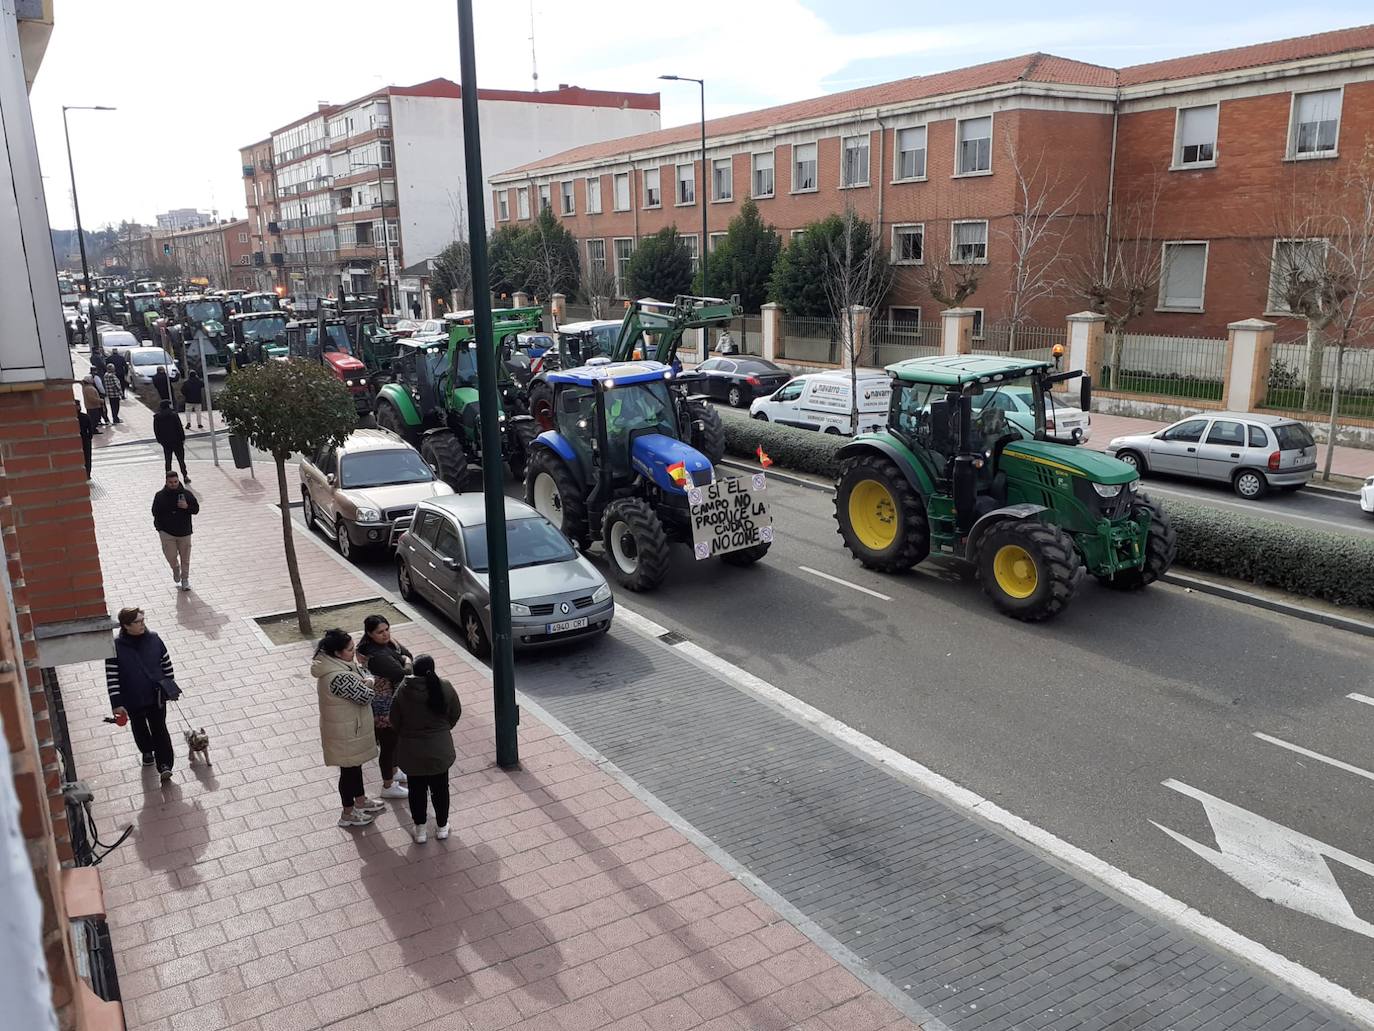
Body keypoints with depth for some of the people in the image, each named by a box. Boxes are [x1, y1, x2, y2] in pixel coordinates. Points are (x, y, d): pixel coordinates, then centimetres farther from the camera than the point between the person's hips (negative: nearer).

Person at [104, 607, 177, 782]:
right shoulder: (116, 647, -18)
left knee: (159, 729, 6)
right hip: (132, 700, -1)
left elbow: (166, 663, 3)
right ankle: (147, 751, 37)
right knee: (139, 728, 18)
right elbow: (111, 676, -15)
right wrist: (116, 703, -16)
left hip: (156, 695, 1)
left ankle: (164, 765, 15)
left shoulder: (153, 640, -11)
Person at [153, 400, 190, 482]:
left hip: (165, 443, 3)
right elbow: (180, 428, -11)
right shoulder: (173, 415, -12)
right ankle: (185, 476, 6)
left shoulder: (157, 417, -1)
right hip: (176, 441, -3)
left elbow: (156, 431, 5)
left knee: (168, 461, 10)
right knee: (181, 459, 5)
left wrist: (160, 440, 15)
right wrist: (183, 438, -2)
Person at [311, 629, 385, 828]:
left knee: (355, 764, 26)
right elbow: (365, 697, -27)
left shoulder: (332, 663, -4)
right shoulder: (339, 677, -36)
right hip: (345, 731, -9)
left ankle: (360, 801, 46)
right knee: (349, 769, 10)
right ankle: (348, 814, 29)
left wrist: (362, 681, -8)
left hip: (351, 726, 9)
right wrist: (369, 683, -8)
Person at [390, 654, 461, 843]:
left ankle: (419, 830, 24)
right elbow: (455, 714, 1)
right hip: (439, 751, 1)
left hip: (412, 751, -1)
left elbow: (395, 721, -3)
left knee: (417, 790, 15)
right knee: (440, 788, 17)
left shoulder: (403, 691, -14)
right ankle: (442, 827, 29)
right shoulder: (445, 688, -12)